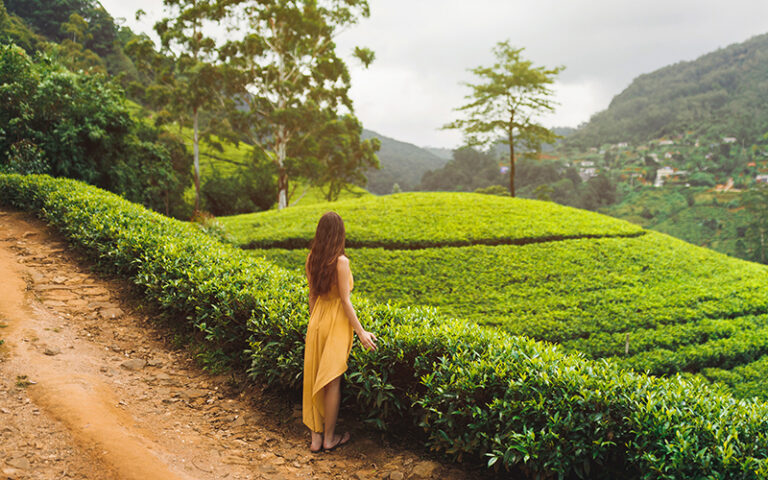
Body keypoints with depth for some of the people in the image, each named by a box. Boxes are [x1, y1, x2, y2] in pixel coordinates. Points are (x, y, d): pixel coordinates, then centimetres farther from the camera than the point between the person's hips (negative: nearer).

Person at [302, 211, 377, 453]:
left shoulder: (311, 259, 0)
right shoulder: (340, 261, -18)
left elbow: (312, 295, 9)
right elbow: (345, 300, -17)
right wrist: (361, 331, -11)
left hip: (316, 320, 6)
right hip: (336, 322, -6)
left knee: (315, 378, 12)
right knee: (332, 381, 7)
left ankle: (315, 437, 22)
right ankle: (329, 438, 20)